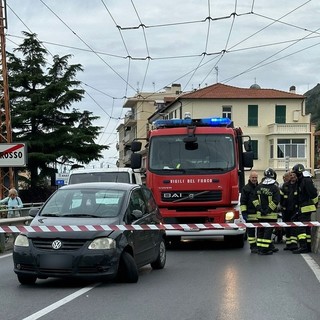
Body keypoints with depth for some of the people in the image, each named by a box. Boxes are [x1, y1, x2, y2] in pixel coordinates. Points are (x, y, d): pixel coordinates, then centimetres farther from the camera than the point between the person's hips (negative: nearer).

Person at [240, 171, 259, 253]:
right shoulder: (246, 188, -1)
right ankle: (253, 246, 6)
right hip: (250, 215, -4)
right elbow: (243, 202, -4)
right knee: (251, 231, 1)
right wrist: (244, 212, -11)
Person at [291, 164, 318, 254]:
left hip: (306, 208, -11)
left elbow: (313, 193, -19)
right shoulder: (301, 181, 16)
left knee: (301, 227, -15)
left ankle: (303, 246, -19)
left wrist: (315, 203, -9)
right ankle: (308, 246, 20)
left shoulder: (306, 181, -16)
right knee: (307, 227, 14)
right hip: (303, 208, 11)